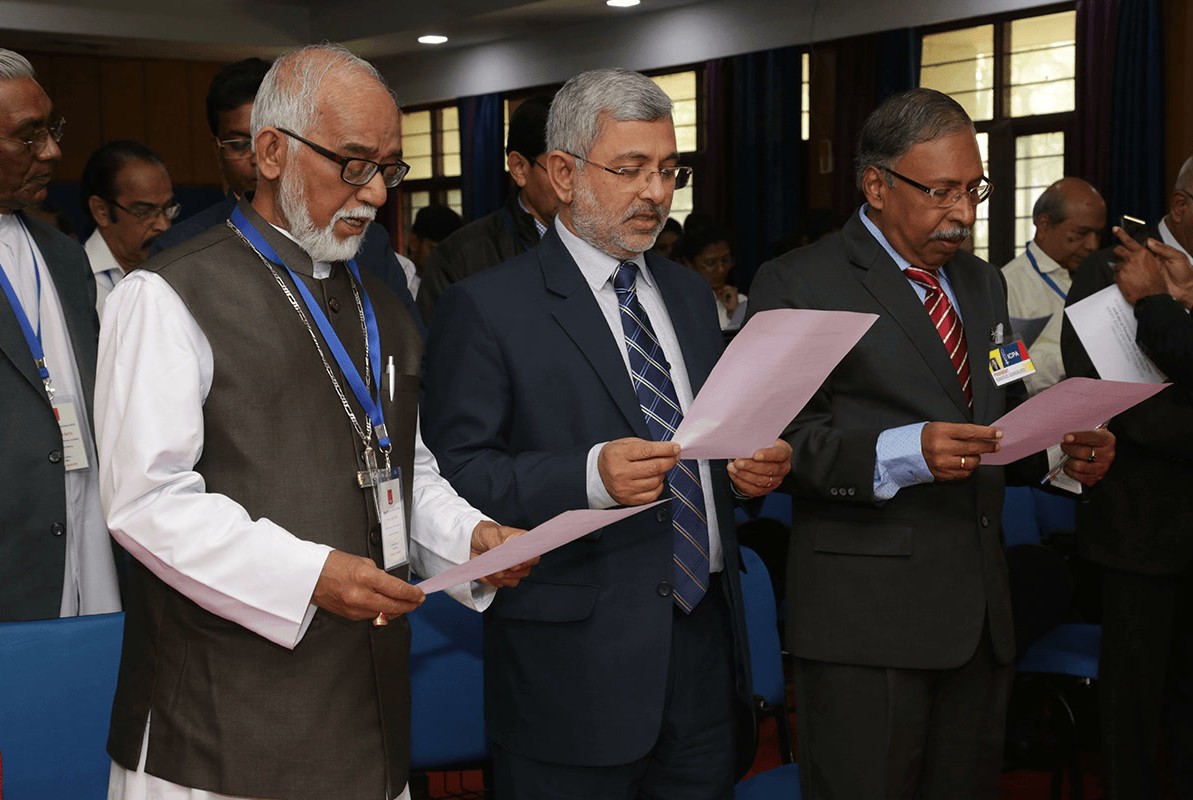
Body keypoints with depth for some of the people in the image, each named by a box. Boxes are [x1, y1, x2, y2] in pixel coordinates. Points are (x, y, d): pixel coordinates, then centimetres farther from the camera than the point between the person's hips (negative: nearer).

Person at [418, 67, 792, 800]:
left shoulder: (691, 296, 14)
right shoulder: (486, 308, -7)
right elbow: (456, 476, -13)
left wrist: (755, 466, -2)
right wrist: (588, 476, -26)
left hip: (704, 654, 6)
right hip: (574, 669, -6)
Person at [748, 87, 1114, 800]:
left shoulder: (983, 283, 17)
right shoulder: (795, 284, -6)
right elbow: (780, 440, -13)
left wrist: (1066, 449, 1)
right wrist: (902, 452, -27)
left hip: (981, 609, 7)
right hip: (865, 615, -6)